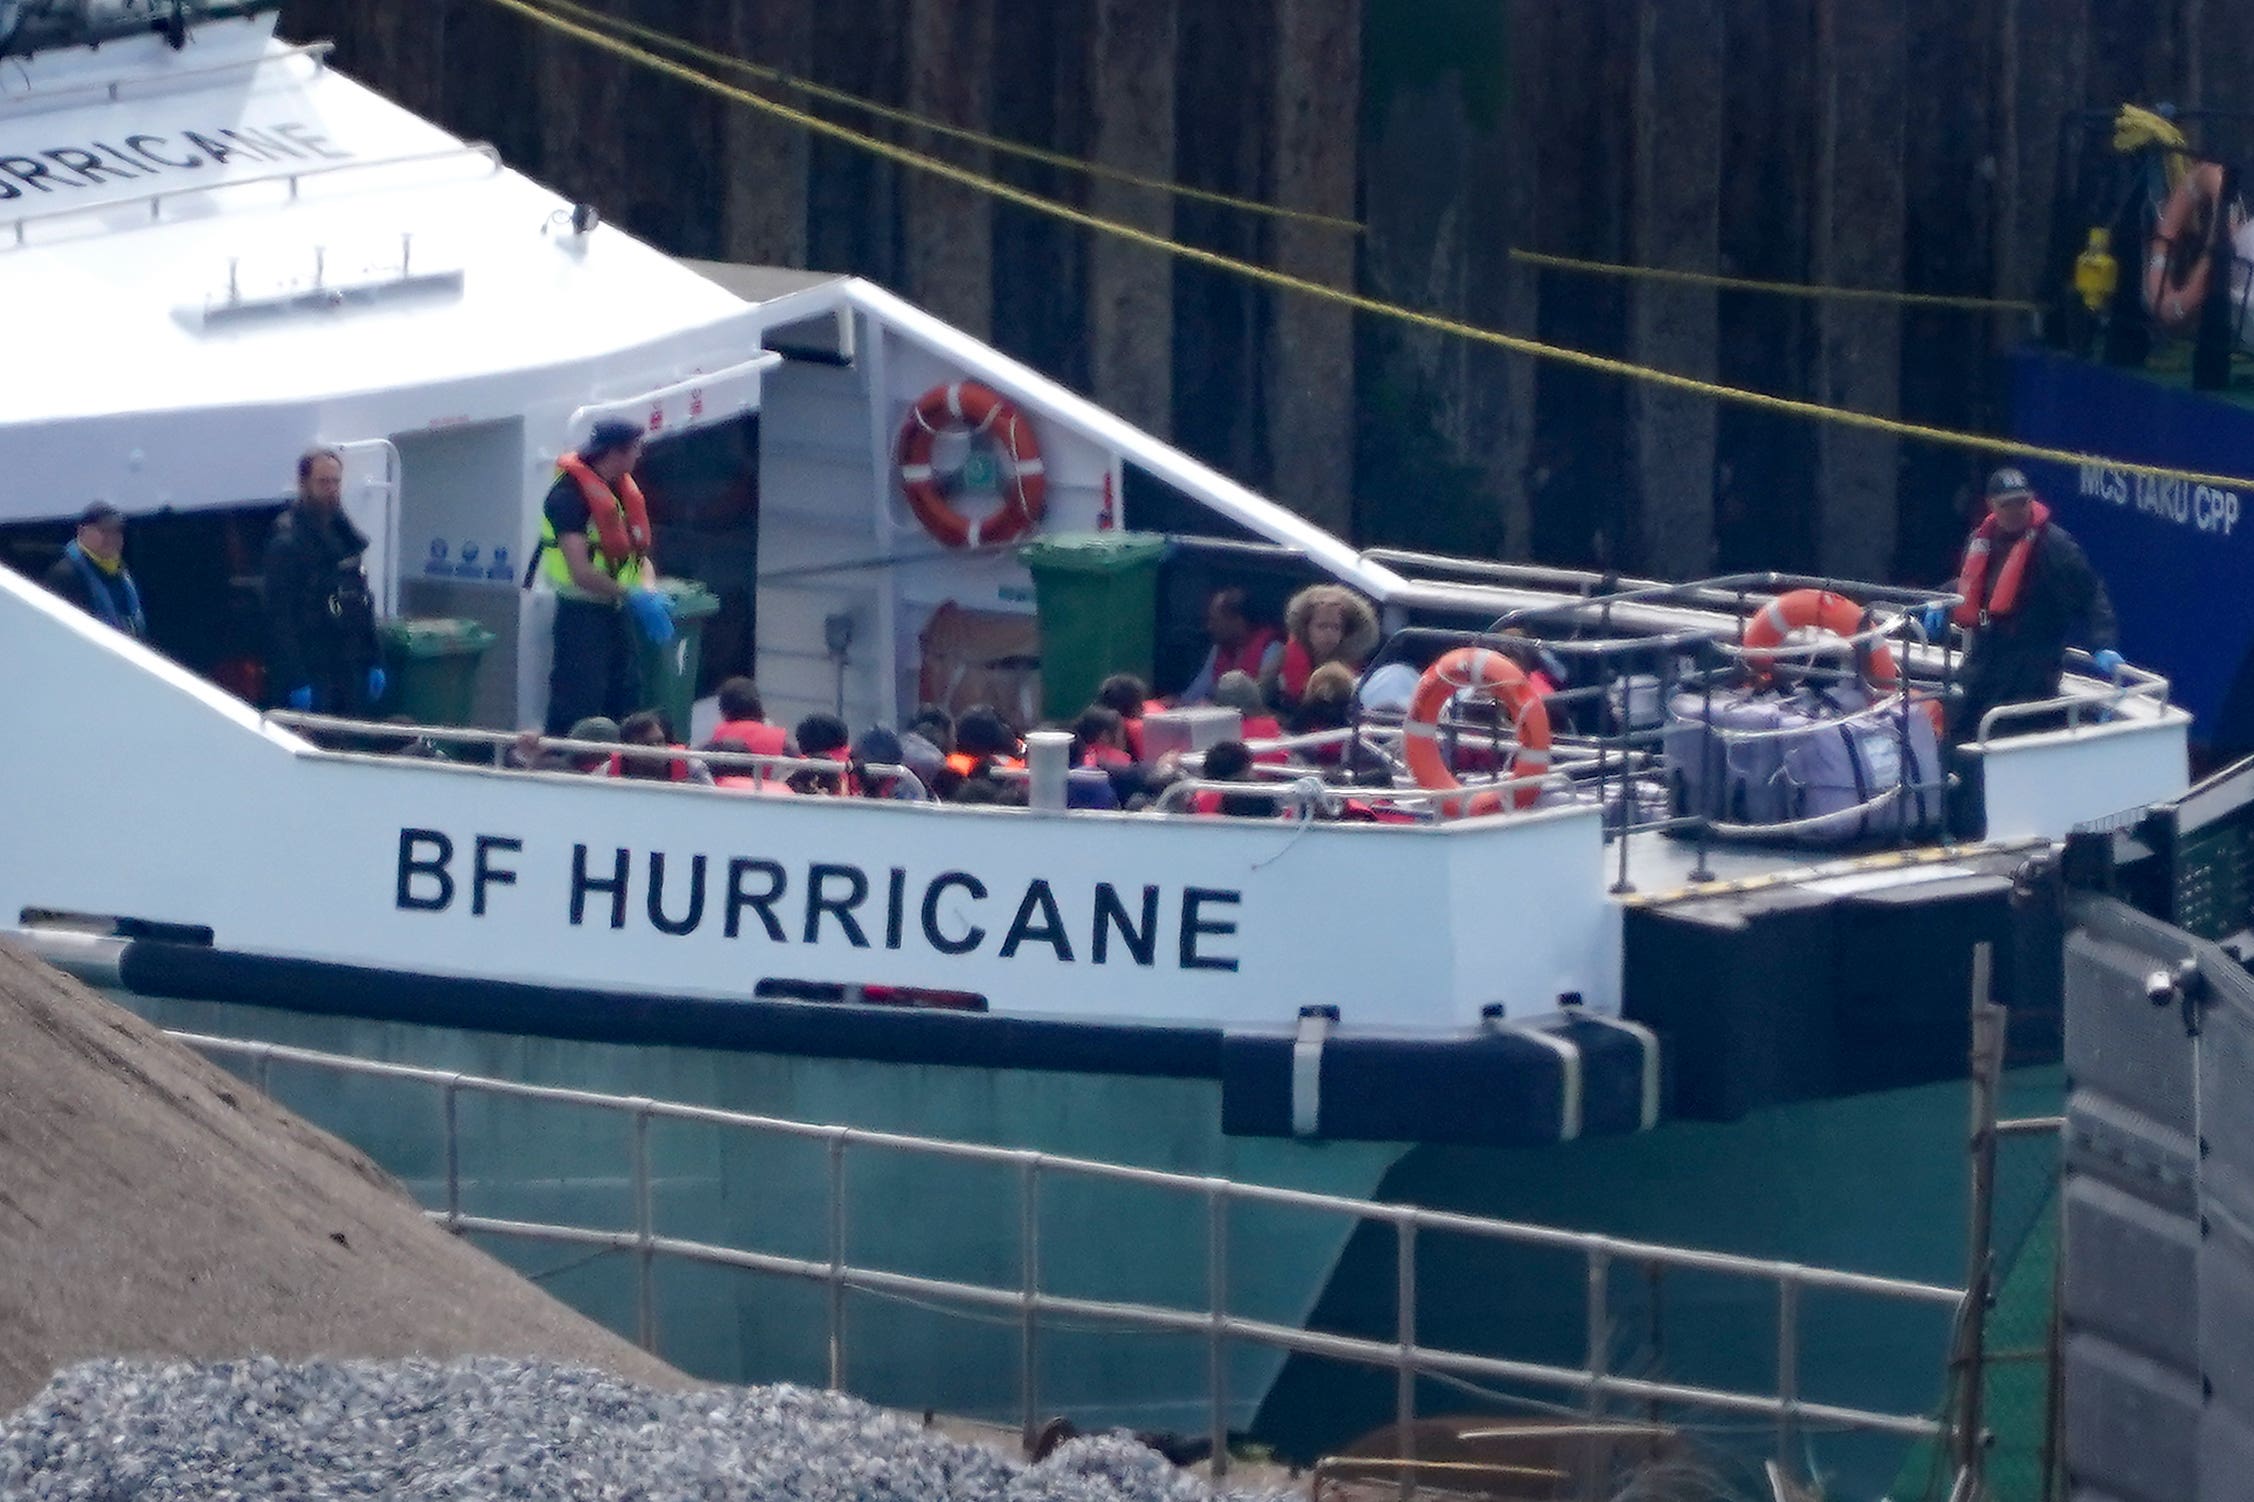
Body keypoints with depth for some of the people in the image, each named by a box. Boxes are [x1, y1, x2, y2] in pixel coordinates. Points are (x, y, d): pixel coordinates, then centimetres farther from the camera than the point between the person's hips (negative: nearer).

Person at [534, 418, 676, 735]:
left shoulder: (625, 490, 10)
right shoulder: (569, 494, -18)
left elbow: (640, 555, 16)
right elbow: (581, 573, -23)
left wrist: (649, 592, -5)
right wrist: (633, 597, -20)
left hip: (616, 611, 9)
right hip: (582, 611, -9)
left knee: (625, 703, 14)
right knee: (577, 709, -9)